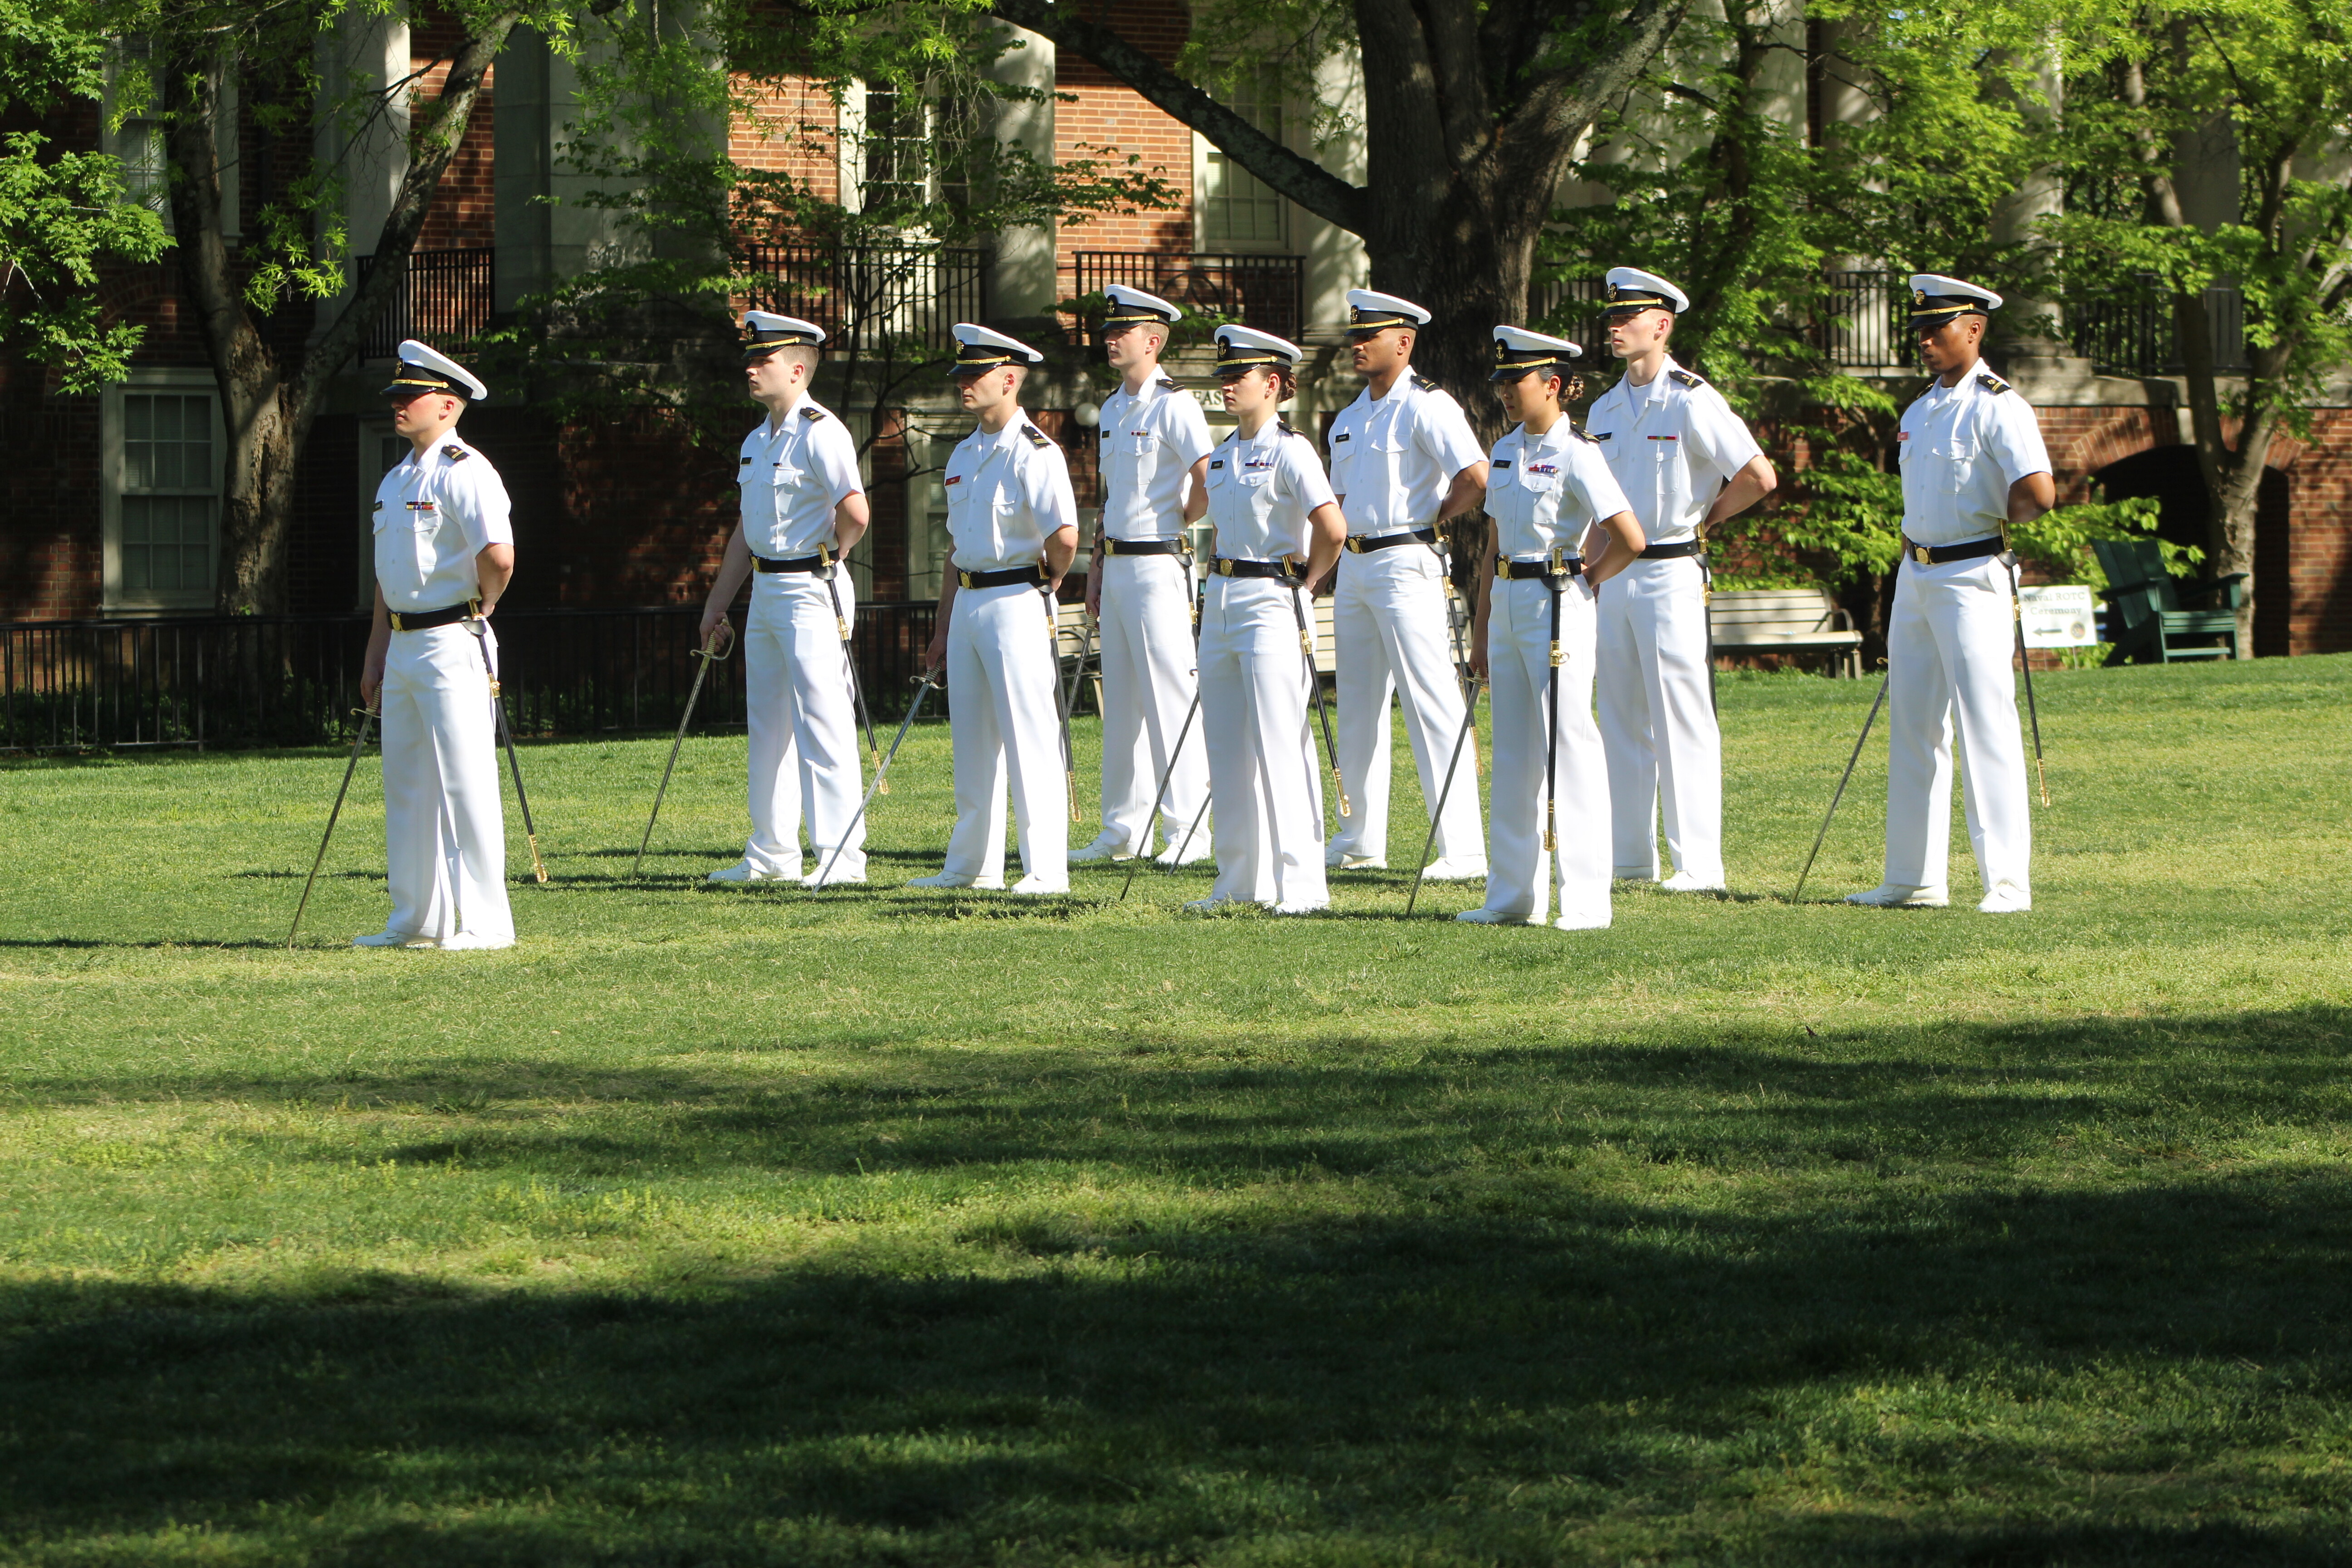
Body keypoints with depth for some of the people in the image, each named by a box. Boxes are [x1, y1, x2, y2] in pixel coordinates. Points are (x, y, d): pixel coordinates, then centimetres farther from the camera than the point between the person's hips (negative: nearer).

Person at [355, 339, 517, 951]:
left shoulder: (463, 473, -13)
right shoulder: (396, 480, 16)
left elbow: (499, 556, -26)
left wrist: (481, 607, -9)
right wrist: (376, 652, 20)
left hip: (452, 643, -10)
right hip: (403, 647, 10)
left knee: (465, 783, -8)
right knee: (405, 785, 12)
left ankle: (483, 922, -6)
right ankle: (417, 920, 19)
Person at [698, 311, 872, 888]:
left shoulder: (820, 433, -14)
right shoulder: (757, 441, 15)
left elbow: (854, 515, -23)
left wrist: (824, 560, -6)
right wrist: (718, 601, 20)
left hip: (811, 592, -10)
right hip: (766, 593, 10)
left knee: (821, 722, -9)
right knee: (768, 725, 13)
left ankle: (842, 854, -8)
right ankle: (772, 854, 20)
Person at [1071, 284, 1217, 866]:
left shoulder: (1173, 406, -11)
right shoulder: (1112, 409, 16)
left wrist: (1178, 525, -7)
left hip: (1157, 563, -9)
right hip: (1117, 566, 9)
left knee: (1168, 693, -9)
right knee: (1120, 698, 10)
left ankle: (1189, 828, -7)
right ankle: (1124, 828, 15)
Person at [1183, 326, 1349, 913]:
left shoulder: (1288, 451, -11)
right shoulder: (1225, 453, 13)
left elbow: (1332, 528, -21)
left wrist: (1304, 581, -7)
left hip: (1271, 603, -8)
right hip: (1221, 602, 8)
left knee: (1279, 748, -9)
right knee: (1227, 750, 9)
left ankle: (1301, 883, -8)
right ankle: (1239, 880, 15)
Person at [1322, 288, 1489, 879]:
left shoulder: (1427, 407, -12)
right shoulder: (1350, 418, 15)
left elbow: (1477, 477, -22)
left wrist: (1435, 518, -9)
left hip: (1406, 563, -9)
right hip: (1353, 566, 9)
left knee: (1430, 701, -12)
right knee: (1357, 704, 13)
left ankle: (1463, 847, -14)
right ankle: (1361, 840, 22)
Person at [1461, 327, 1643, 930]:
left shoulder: (1575, 455, -11)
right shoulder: (1505, 452, 12)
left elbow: (1629, 540, -18)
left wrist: (1586, 578, -2)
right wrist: (1481, 630, 15)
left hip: (1556, 606, -8)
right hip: (1507, 606, 8)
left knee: (1569, 746, -8)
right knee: (1514, 751, 10)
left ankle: (1586, 899, -7)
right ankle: (1516, 896, 15)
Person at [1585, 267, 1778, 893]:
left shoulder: (1692, 402, -10)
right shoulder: (1605, 410, 12)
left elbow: (1759, 478, -13)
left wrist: (1705, 519, -3)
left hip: (1672, 574, -7)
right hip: (1615, 576, 7)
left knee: (1683, 722, -7)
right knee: (1622, 721, 9)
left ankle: (1699, 864, -6)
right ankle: (1630, 857, 15)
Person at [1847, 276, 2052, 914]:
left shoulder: (1997, 407, -12)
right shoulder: (1918, 413, 14)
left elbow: (2039, 493, -24)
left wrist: (2001, 522, -7)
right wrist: (1913, 557, 17)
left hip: (1971, 578, -9)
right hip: (1915, 576, 9)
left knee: (1986, 725, -10)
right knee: (1912, 728, 11)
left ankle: (2008, 882, -9)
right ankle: (1915, 879, 17)